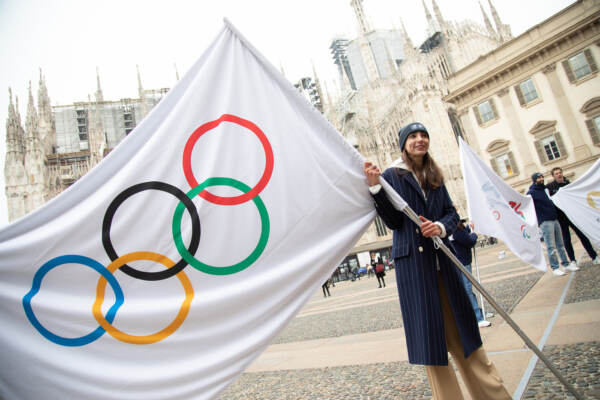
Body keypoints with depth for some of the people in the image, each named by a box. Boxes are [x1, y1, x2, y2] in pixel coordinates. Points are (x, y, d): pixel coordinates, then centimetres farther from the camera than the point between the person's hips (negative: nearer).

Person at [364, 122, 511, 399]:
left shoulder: (435, 177, 14)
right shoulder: (392, 176, -2)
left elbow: (452, 213, 11)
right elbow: (393, 222, -10)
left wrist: (441, 226, -11)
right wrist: (376, 187, -21)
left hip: (442, 260, 5)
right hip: (412, 263, -5)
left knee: (461, 328, 14)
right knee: (428, 332, 1)